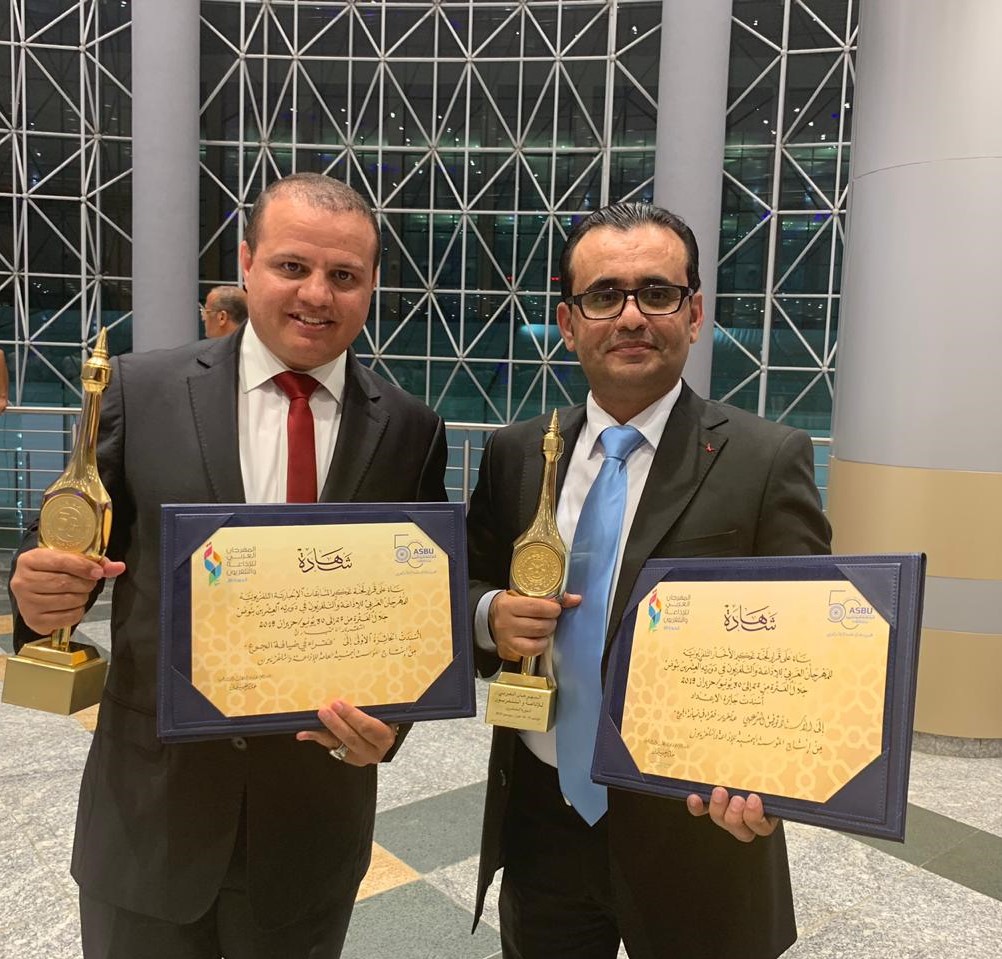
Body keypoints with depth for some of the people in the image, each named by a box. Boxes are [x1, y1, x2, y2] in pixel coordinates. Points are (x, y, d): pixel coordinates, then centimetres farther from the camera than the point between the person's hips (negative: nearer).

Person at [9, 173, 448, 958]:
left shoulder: (411, 430, -4)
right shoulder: (141, 390, -6)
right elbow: (71, 548, -1)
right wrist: (45, 591, -22)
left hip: (313, 812, 1)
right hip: (148, 807, 0)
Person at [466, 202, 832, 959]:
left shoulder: (769, 462, -11)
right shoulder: (515, 455, 0)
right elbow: (467, 594, 7)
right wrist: (489, 617, -15)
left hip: (697, 830, -2)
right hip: (538, 821, 3)